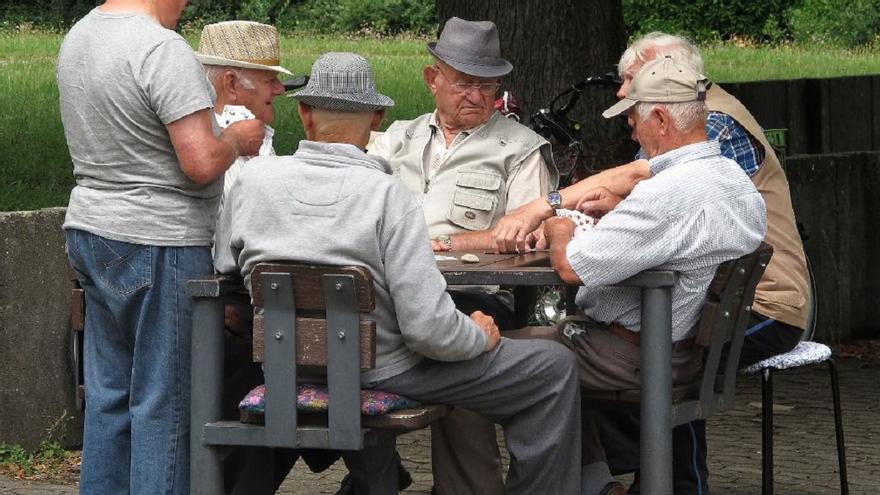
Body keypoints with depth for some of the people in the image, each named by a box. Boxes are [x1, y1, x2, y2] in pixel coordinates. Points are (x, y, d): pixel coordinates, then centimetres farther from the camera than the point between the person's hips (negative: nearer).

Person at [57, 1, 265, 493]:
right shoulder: (163, 50, -19)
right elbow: (201, 163, -23)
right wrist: (237, 139, -1)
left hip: (91, 230, 8)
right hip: (158, 244, -8)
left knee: (108, 392, 13)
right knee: (164, 398, -2)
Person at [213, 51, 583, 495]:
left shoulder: (253, 178, -8)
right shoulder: (387, 195, -22)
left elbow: (224, 268, 7)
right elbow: (429, 329, -24)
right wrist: (481, 336, -3)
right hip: (383, 372, -6)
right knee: (555, 368, 4)